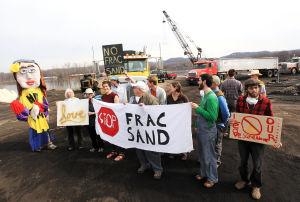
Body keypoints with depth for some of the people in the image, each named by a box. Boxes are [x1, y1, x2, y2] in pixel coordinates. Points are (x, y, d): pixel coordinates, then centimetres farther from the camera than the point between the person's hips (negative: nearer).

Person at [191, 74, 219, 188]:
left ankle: (212, 178, 28)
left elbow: (212, 117, -28)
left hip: (208, 132, -9)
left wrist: (198, 108, -24)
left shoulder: (211, 97, -23)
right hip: (201, 130, 9)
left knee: (209, 156, 9)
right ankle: (203, 173, 42)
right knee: (202, 154, 23)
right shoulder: (205, 95, 6)